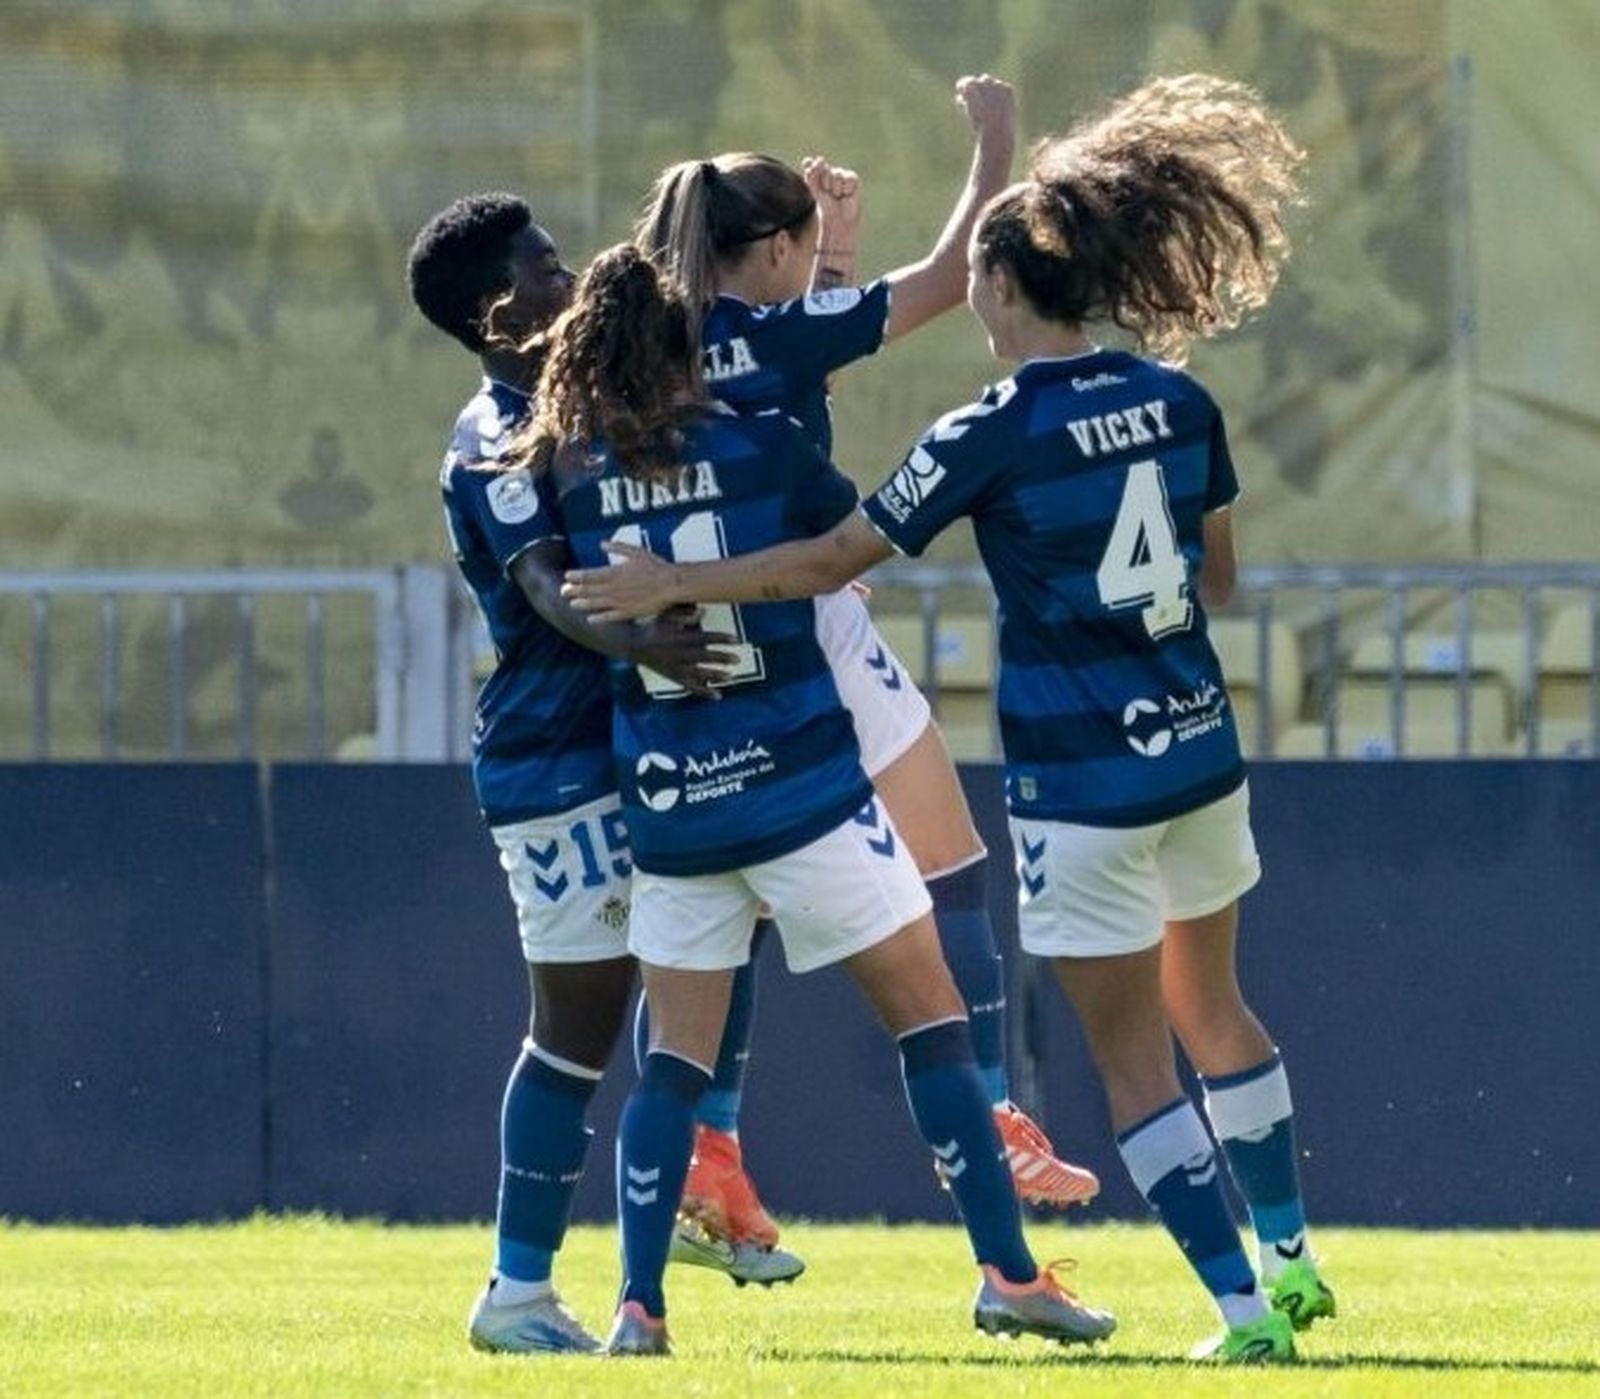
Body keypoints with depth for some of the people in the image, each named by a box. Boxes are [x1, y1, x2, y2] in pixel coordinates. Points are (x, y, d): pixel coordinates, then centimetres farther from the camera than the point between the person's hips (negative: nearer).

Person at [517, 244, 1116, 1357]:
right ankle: (1008, 1273, 1)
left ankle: (640, 1308, 1)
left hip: (671, 811, 3)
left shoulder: (571, 477, 0)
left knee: (675, 1059, 11)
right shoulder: (759, 447, -6)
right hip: (802, 792, -3)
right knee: (933, 1023, 5)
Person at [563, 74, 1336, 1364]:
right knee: (1212, 1005, 24)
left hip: (1082, 782, -6)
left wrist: (672, 585, -4)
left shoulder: (996, 435, -14)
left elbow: (831, 560, -11)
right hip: (1199, 749, 6)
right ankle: (1291, 1260, 29)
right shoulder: (1182, 405, 1)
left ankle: (1245, 1306, -3)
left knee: (1134, 1057, 2)